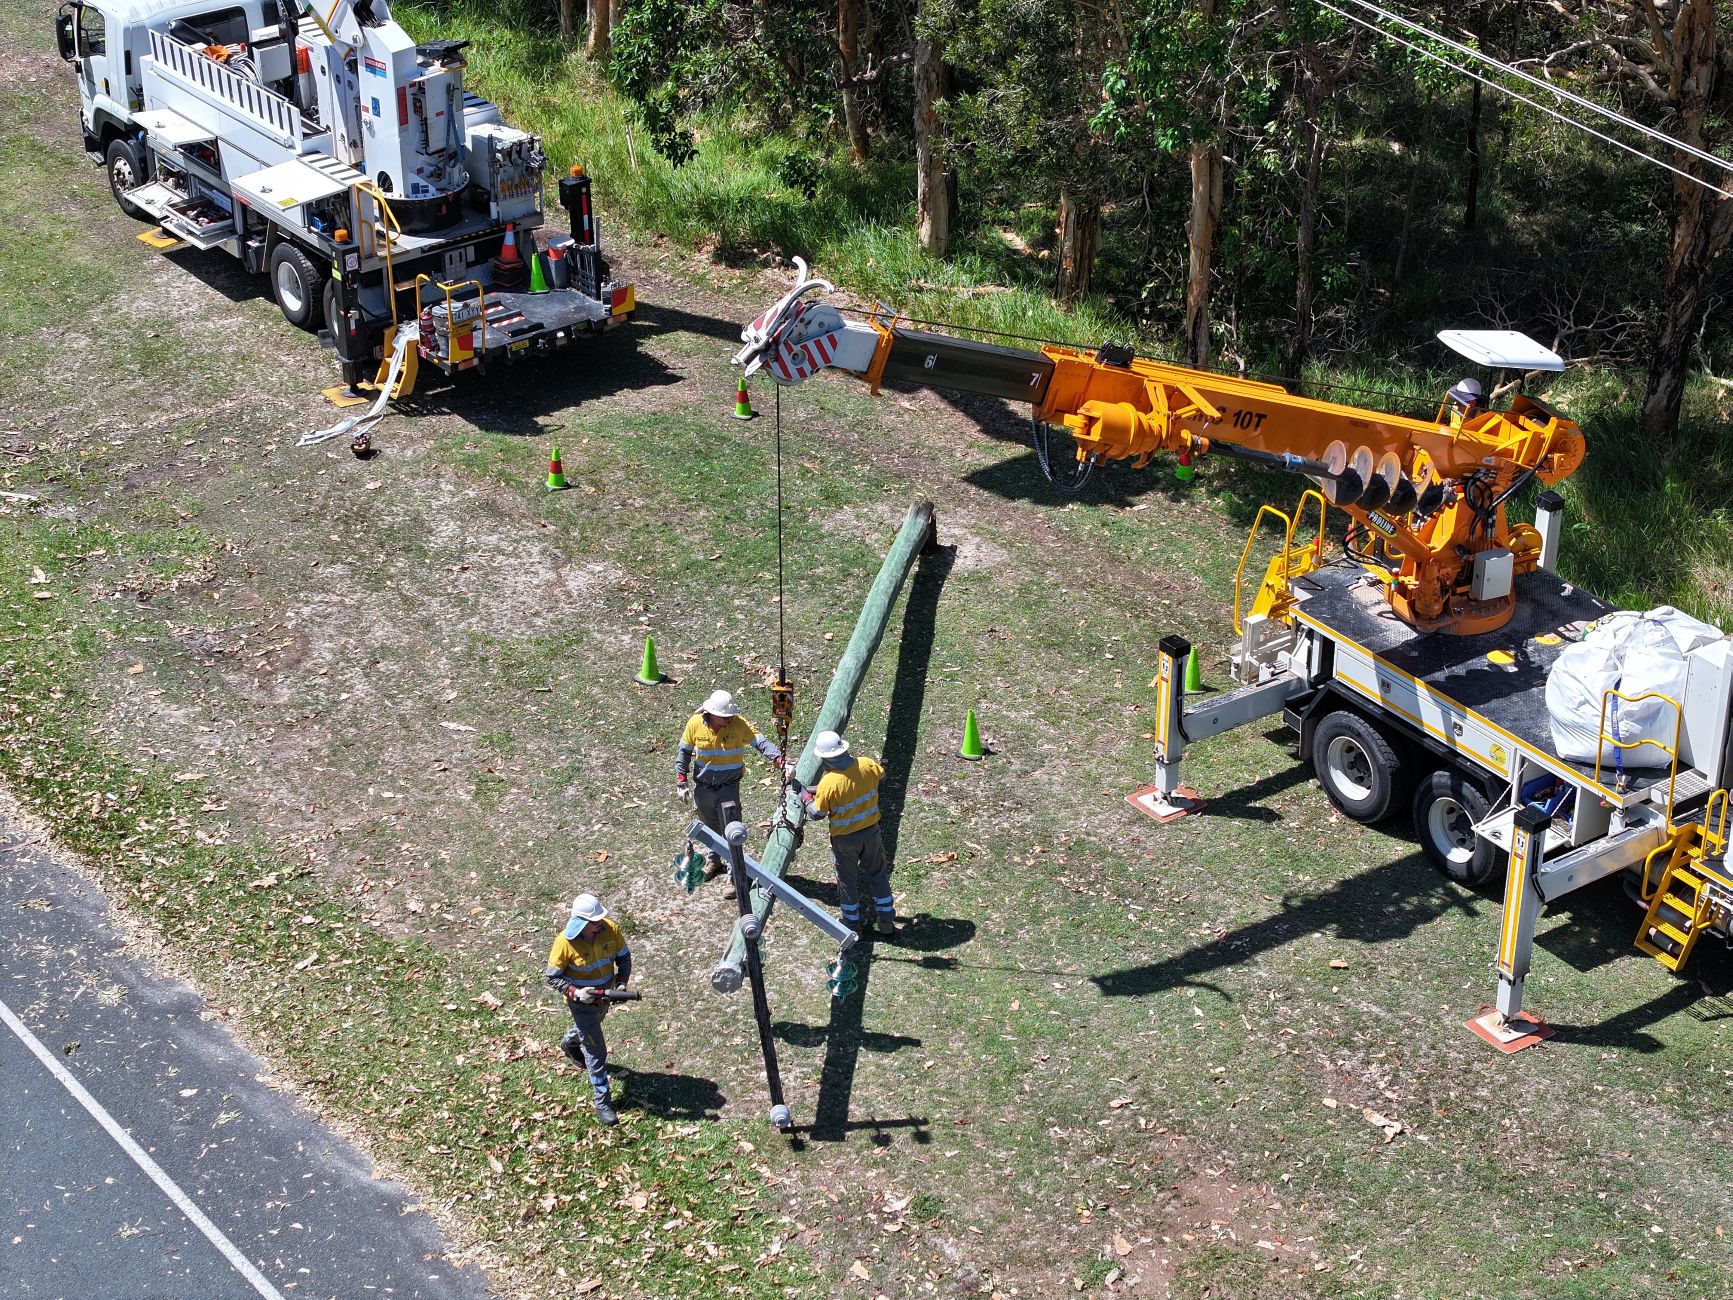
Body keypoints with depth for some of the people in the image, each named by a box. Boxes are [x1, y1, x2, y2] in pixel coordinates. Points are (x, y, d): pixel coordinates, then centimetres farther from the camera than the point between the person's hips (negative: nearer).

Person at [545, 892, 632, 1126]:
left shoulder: (612, 929, -21)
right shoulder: (565, 942, -30)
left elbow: (624, 957, -5)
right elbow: (552, 977, -18)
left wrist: (621, 984, -21)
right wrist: (576, 992, -32)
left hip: (604, 993, 5)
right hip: (581, 1000, -5)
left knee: (592, 1024, 35)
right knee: (596, 1051, 0)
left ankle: (569, 1043, 69)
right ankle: (603, 1102, 13)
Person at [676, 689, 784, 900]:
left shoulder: (739, 725, -19)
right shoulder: (695, 724, -13)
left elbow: (761, 742, -28)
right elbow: (684, 753, 0)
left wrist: (779, 760, -44)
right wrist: (681, 782, -2)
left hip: (729, 788, -2)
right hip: (702, 787, 2)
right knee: (709, 827, 21)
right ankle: (713, 861, 46)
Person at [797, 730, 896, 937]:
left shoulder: (827, 784, -28)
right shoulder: (867, 765, -17)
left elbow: (817, 814, -13)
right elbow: (881, 774, 8)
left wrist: (806, 797, 4)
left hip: (844, 839, -3)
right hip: (871, 831, 3)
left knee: (847, 881, 18)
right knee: (878, 875, 21)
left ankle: (852, 924, 34)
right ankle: (886, 921, 30)